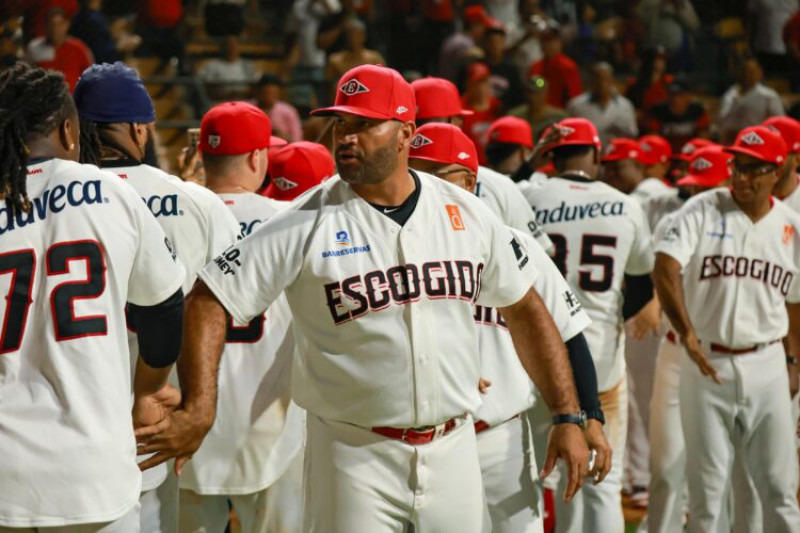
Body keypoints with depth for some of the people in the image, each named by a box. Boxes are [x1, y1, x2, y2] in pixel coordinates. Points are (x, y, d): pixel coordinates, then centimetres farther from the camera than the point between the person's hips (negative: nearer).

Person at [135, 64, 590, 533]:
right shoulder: (306, 225, -9)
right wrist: (200, 410, -23)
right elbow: (211, 301, -10)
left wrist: (568, 417, 7)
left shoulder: (466, 213, 3)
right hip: (355, 459, -3)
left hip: (452, 451, 4)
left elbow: (524, 308, 11)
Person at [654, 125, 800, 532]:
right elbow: (664, 267, -20)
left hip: (766, 365, 2)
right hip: (706, 364, -2)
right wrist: (687, 335, -31)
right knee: (707, 483, 4)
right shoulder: (702, 210, -5)